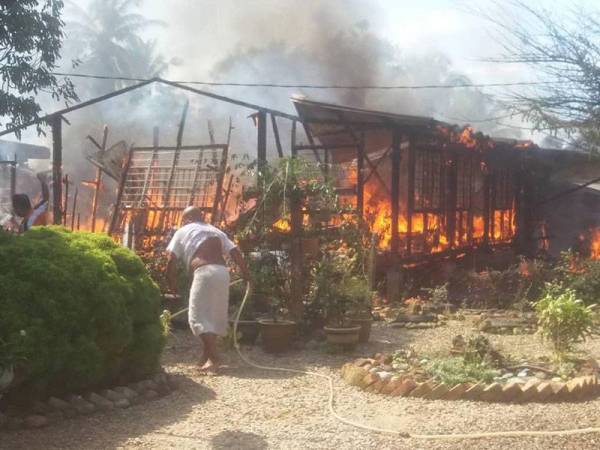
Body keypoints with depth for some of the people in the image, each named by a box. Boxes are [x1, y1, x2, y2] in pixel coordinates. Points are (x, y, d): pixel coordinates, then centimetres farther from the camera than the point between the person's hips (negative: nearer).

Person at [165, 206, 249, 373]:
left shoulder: (182, 232, 16)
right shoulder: (215, 231, 27)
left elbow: (171, 261, 8)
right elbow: (236, 253, 16)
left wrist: (172, 284, 18)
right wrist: (246, 275, 17)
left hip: (204, 272, -5)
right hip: (222, 271, 5)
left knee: (199, 316, -2)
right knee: (215, 315, 16)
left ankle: (214, 356, -13)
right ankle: (208, 354, 23)